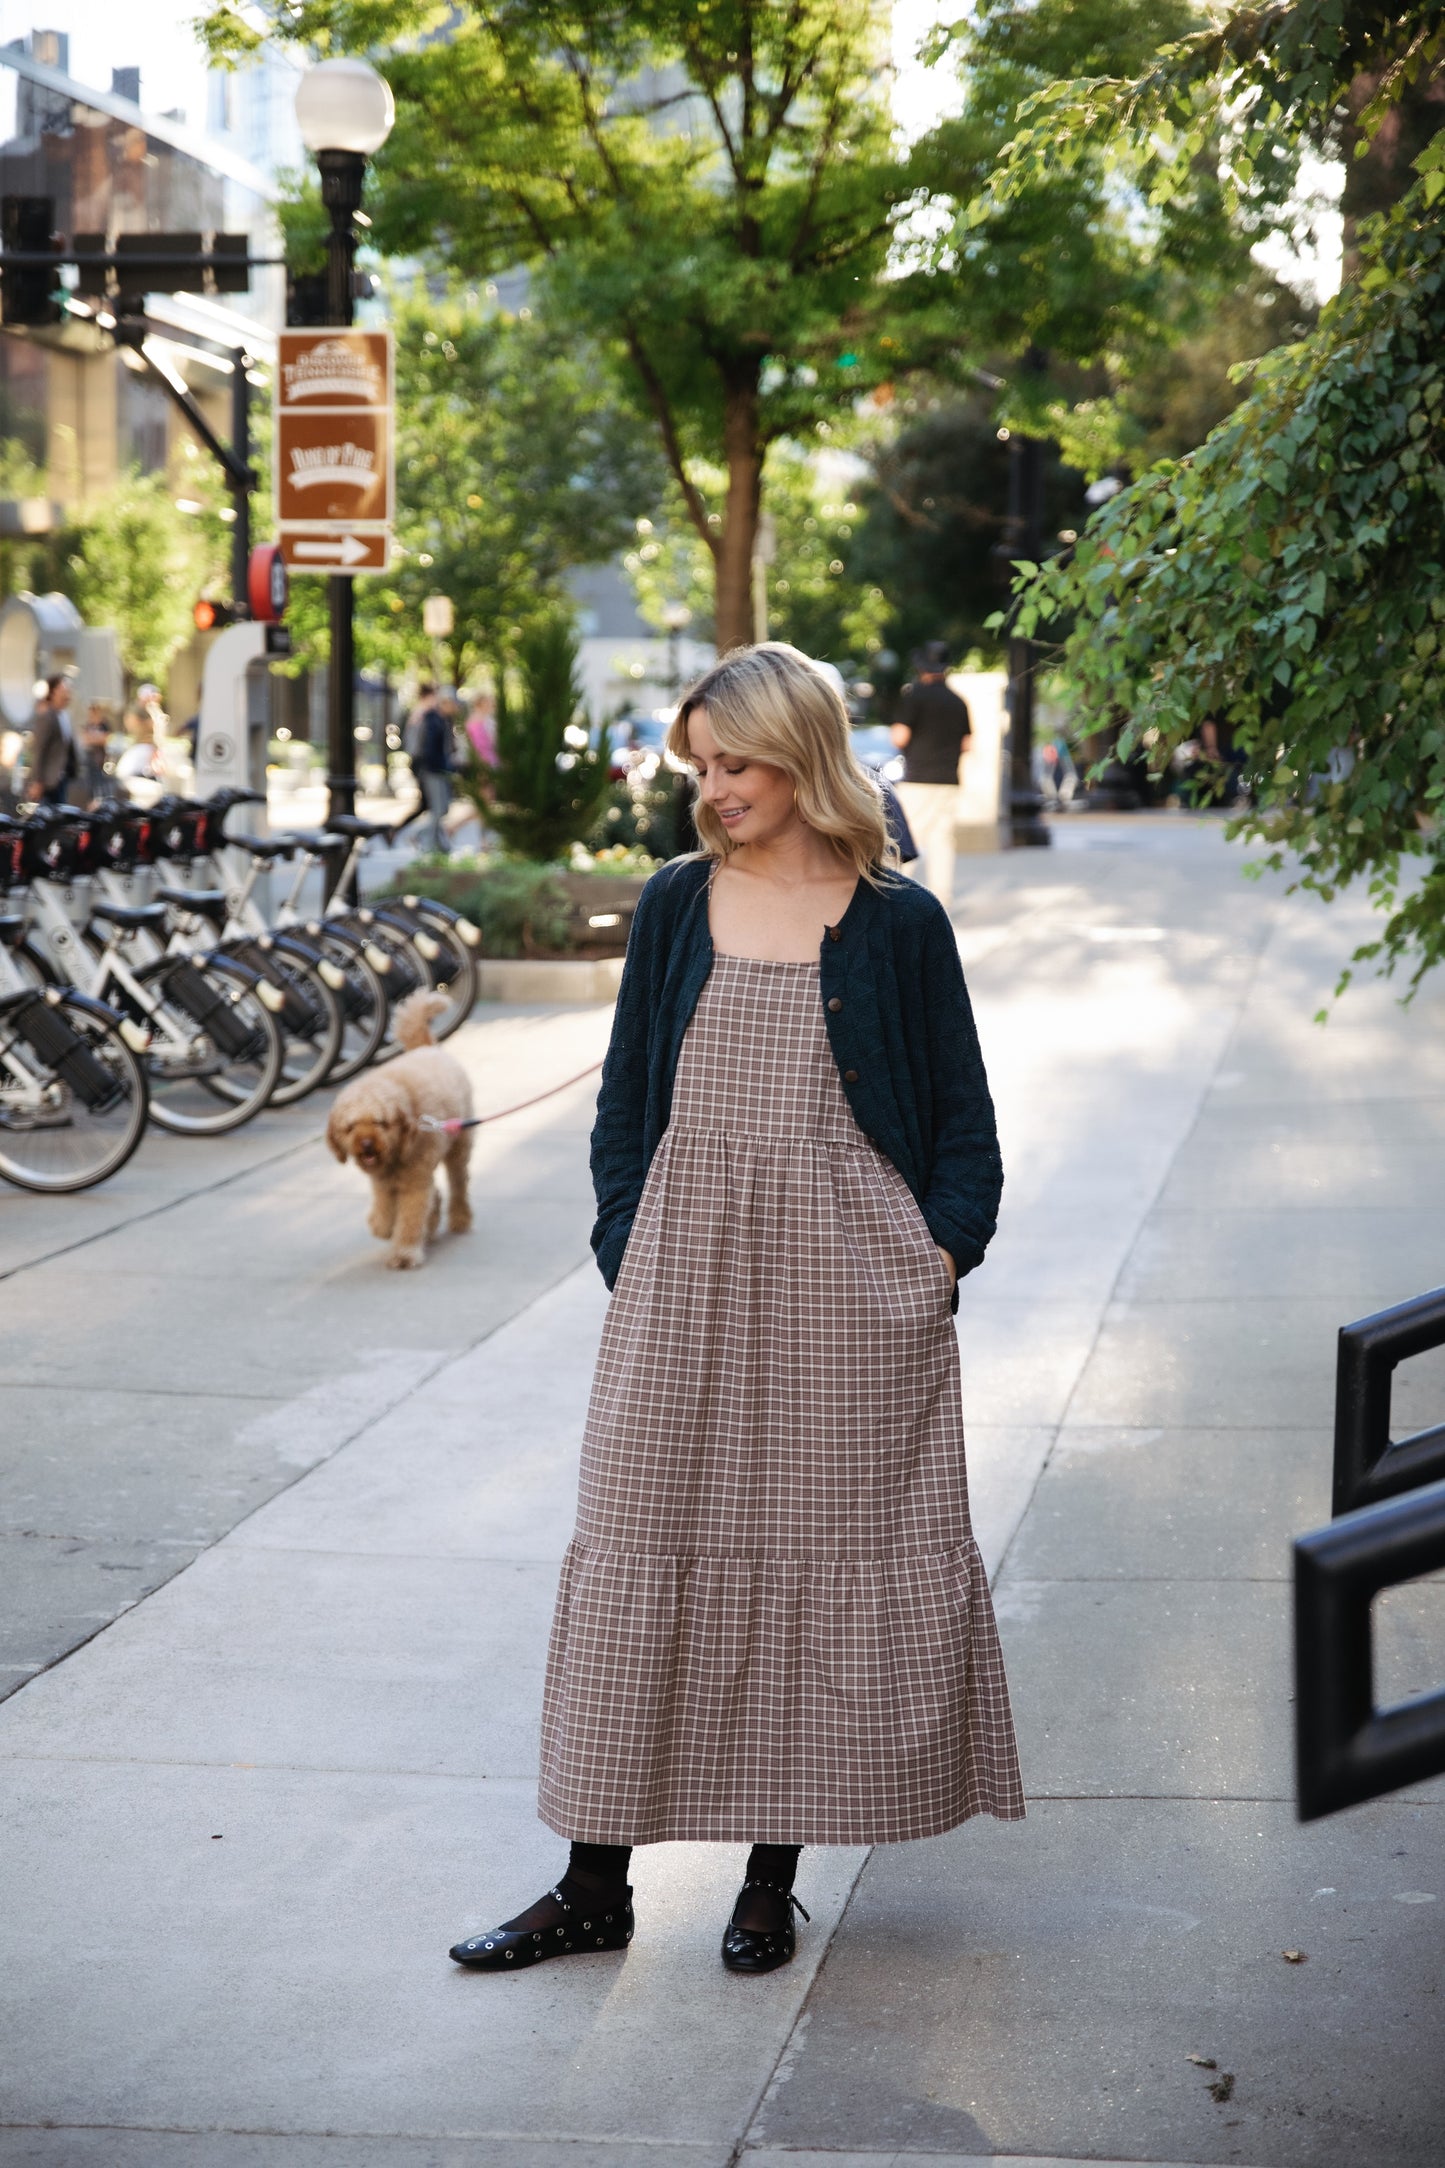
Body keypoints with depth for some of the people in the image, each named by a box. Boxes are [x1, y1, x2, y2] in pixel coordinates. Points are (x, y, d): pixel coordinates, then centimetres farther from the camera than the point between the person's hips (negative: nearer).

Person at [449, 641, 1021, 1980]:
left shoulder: (896, 923, 0)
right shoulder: (677, 906, 7)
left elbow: (962, 1114, 6)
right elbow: (626, 1098, 11)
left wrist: (939, 1256, -5)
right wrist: (627, 1252, 2)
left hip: (845, 1278, -2)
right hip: (686, 1279, 2)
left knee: (822, 1560, 3)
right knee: (640, 1556, 3)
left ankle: (773, 1877, 17)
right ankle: (596, 1883, 12)